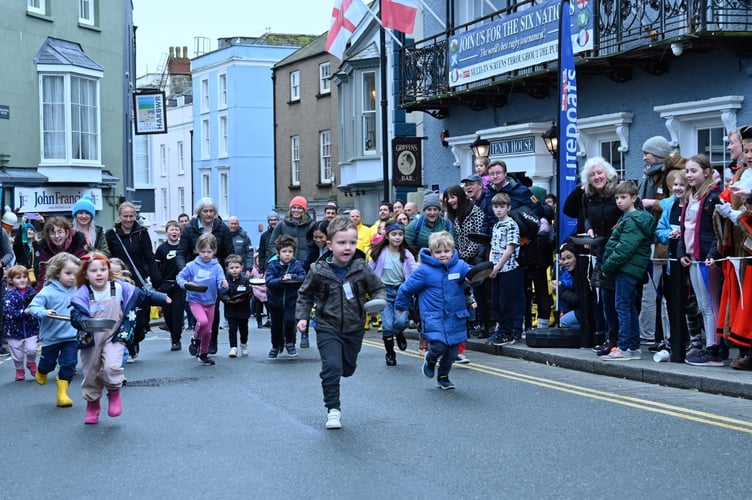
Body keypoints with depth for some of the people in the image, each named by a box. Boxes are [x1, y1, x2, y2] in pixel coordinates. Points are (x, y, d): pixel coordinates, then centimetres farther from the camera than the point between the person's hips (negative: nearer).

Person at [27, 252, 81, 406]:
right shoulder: (48, 291, -15)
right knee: (48, 363, 17)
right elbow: (33, 307, -19)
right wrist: (43, 312, -36)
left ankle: (62, 393, 9)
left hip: (72, 336, 2)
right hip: (51, 336, -2)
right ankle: (41, 372, 53)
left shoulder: (76, 291, -2)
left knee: (69, 364, -3)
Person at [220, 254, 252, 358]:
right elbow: (221, 294, -9)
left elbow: (249, 293, -9)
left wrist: (242, 298, -26)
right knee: (232, 328, -9)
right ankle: (233, 348, -3)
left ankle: (244, 345, 38)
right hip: (230, 310, -1)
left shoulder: (245, 280, -6)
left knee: (243, 329, 15)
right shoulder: (225, 280, -8)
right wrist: (228, 299, -26)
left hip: (243, 309, 1)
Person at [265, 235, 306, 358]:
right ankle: (275, 347, 37)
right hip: (275, 300, 1)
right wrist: (282, 279, -35)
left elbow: (304, 277, -17)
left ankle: (290, 343, 6)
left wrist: (292, 277, -31)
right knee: (276, 325, 13)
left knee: (289, 320, -20)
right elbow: (269, 282, -21)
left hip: (291, 300, -1)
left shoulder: (296, 264, -7)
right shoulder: (272, 265, -11)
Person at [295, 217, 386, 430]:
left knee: (348, 368, 15)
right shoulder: (319, 271, -12)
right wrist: (302, 316, -4)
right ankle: (333, 409, -4)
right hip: (328, 328, -3)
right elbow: (305, 295, 4)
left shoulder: (361, 268, -9)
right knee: (332, 366, -17)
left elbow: (378, 288, 4)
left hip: (354, 329, 3)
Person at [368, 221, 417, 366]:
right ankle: (390, 354, 14)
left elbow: (415, 271, -10)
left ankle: (399, 334, 22)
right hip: (385, 290, -1)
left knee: (401, 321, -17)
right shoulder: (380, 253, -4)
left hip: (401, 290, 1)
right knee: (387, 325, -8)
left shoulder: (406, 254, -1)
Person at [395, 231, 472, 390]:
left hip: (455, 317, 3)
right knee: (439, 345, -20)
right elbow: (406, 288, 4)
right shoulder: (425, 270, -7)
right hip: (433, 317, -3)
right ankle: (430, 359, 15)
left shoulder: (460, 266, -1)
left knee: (452, 353, 9)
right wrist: (400, 306, 15)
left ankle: (443, 377, 34)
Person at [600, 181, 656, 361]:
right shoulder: (626, 218, 18)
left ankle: (623, 348, -7)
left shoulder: (632, 221, -14)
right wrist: (608, 265, 9)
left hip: (627, 269, -10)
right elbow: (614, 244, 19)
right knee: (630, 307, 12)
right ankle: (634, 347, 17)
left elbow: (624, 248, -20)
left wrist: (607, 266, -13)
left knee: (623, 307, -8)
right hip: (631, 269, 10)